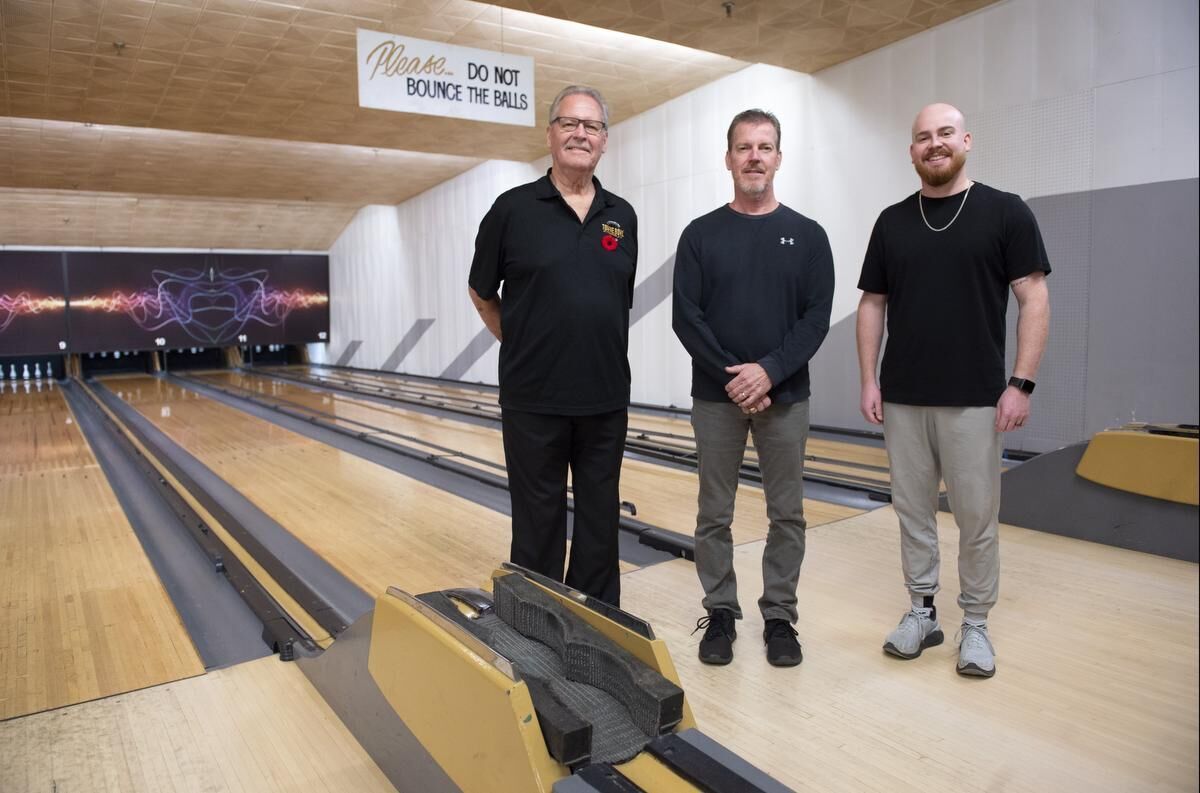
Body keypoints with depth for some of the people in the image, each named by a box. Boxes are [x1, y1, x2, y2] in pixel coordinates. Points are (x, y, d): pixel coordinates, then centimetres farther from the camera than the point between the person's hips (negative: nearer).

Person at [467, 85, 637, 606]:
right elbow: (482, 292, 7)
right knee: (538, 523, 9)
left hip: (606, 398, 3)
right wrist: (522, 346, 8)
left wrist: (596, 350, 13)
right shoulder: (514, 209, -3)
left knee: (600, 519, 14)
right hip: (534, 400, -3)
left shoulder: (622, 217, 7)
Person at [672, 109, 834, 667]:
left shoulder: (807, 235, 4)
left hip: (785, 398, 1)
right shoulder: (701, 235, 3)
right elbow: (686, 317, -4)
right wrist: (731, 376, -14)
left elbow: (817, 317, -3)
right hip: (715, 398, 0)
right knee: (714, 515, 8)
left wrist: (769, 371, -16)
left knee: (787, 515, 8)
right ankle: (720, 614, 23)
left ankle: (779, 617, 23)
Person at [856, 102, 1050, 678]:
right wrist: (869, 380, 1)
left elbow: (1034, 299, -4)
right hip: (903, 399, 3)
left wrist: (1021, 382, -11)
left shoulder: (1005, 213, -1)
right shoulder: (892, 222, 8)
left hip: (975, 399, -3)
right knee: (913, 510, 10)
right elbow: (873, 304, 9)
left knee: (977, 516, 6)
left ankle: (975, 624, 22)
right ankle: (922, 611, 25)